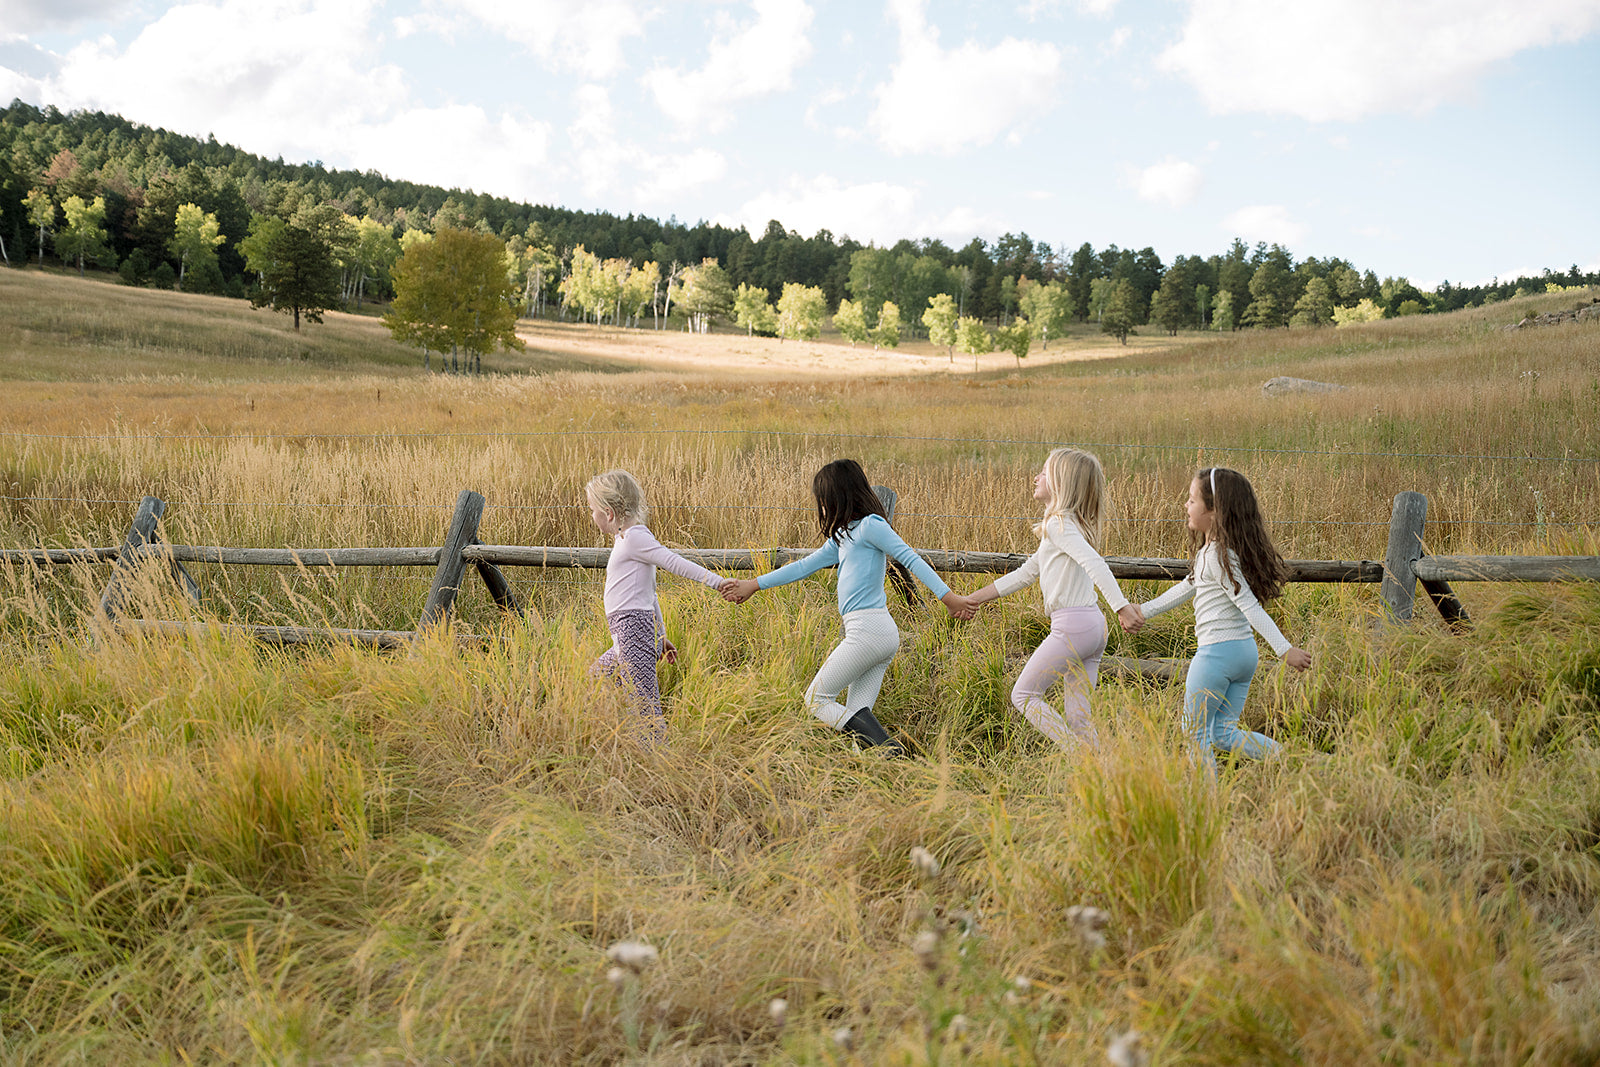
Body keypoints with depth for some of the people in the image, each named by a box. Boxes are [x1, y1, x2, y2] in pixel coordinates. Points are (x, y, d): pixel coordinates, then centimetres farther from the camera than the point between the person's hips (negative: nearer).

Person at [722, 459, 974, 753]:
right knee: (856, 714, 5)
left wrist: (948, 596, -18)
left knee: (816, 699, -2)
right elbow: (805, 566, 26)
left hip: (868, 628, -9)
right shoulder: (843, 537, 22)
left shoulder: (870, 525, -4)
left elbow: (911, 558, -11)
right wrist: (754, 584, 28)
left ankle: (889, 749, -16)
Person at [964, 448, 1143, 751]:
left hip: (1071, 626, -9)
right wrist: (974, 599, 26)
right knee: (1077, 716, 10)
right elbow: (1027, 573, 26)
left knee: (1023, 695, 3)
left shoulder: (1058, 524, -9)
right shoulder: (1069, 523, 20)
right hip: (1093, 626, 9)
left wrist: (1121, 606, -38)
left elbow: (1094, 563, -26)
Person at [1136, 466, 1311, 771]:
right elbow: (1187, 587, 26)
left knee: (1195, 730, 6)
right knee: (1223, 733, 13)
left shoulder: (1217, 556, -16)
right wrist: (1144, 610, 33)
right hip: (1244, 649, 9)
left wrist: (1285, 649, -24)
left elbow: (1249, 606, -21)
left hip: (1217, 651, -9)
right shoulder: (1211, 549, 13)